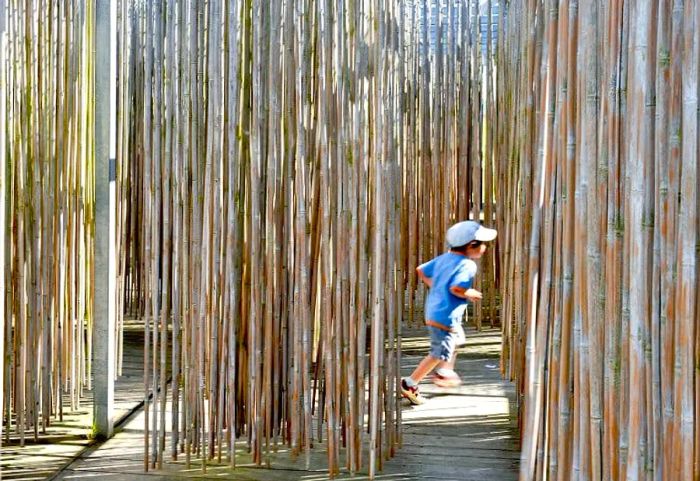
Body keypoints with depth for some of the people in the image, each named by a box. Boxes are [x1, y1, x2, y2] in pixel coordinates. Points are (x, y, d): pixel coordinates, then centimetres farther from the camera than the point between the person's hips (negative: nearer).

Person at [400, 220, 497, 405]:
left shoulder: (444, 258, 7)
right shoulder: (467, 265, -19)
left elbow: (421, 270, 11)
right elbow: (456, 288, -32)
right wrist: (471, 294, -15)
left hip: (433, 310, 10)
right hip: (446, 316, -10)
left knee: (457, 338, 31)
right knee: (440, 353, 0)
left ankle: (445, 373, 46)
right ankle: (410, 384, 3)